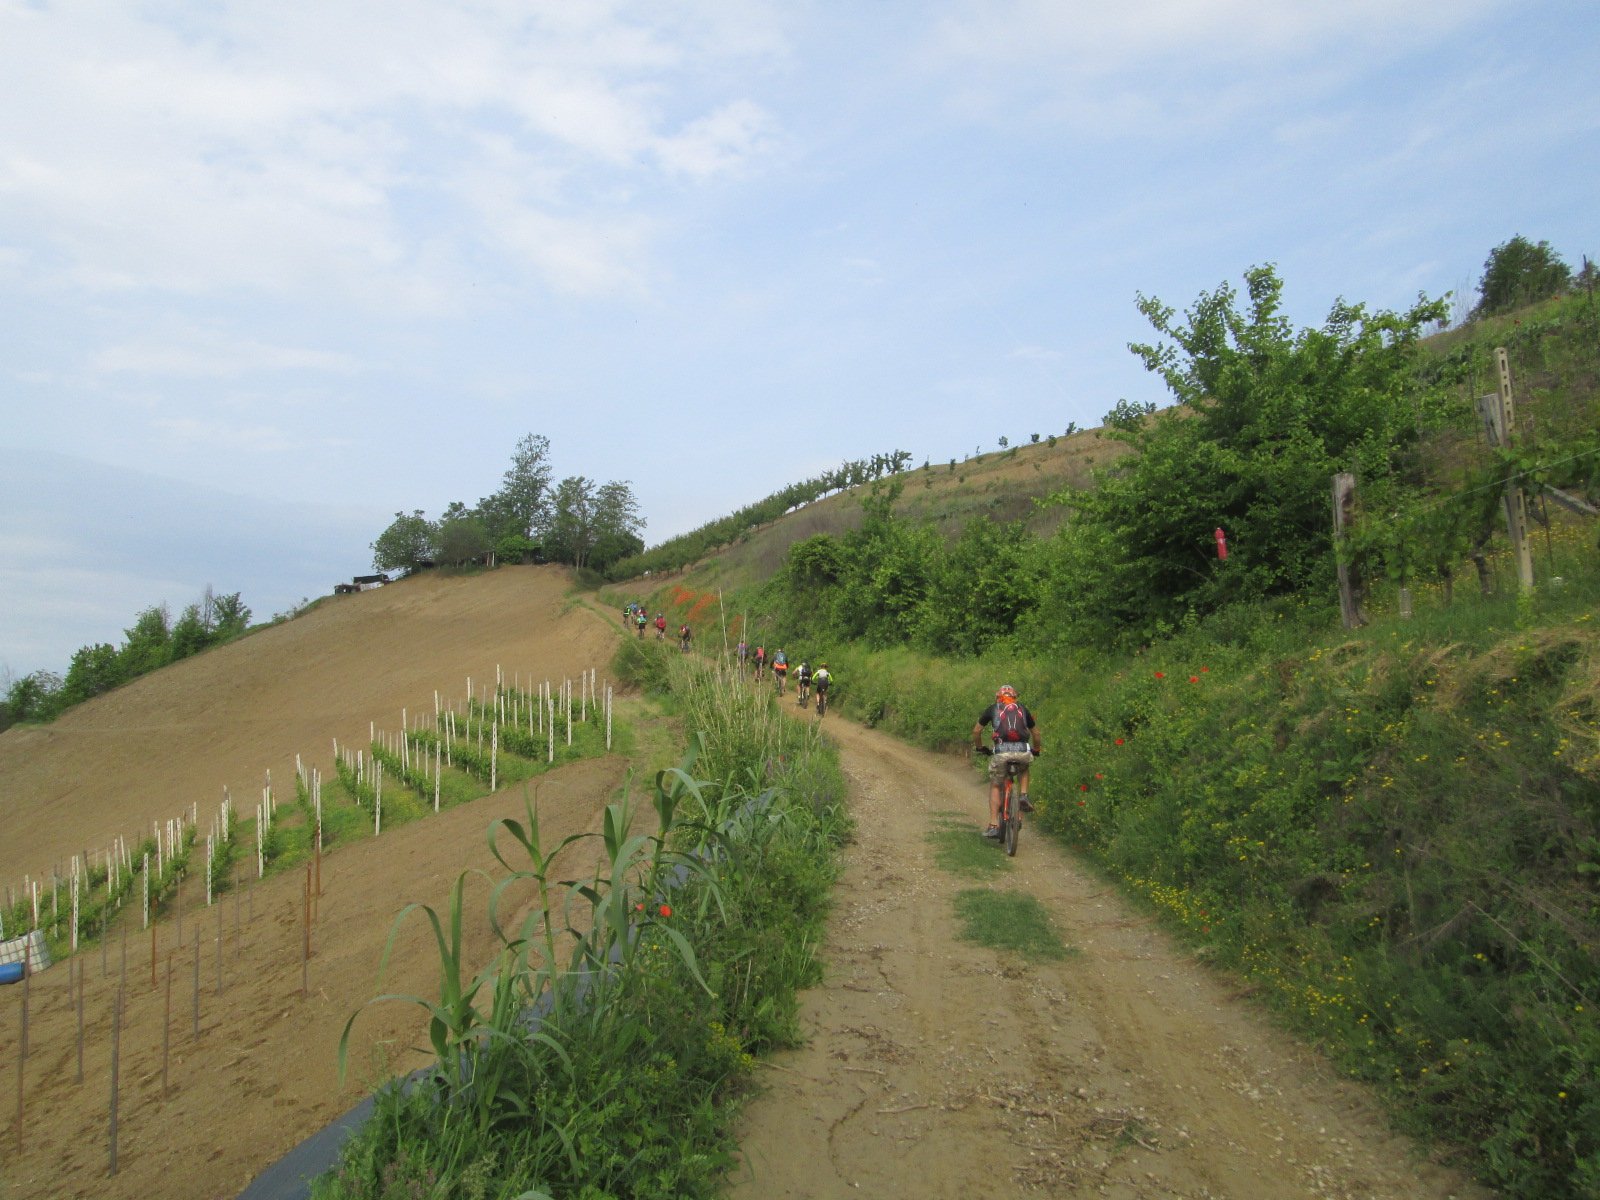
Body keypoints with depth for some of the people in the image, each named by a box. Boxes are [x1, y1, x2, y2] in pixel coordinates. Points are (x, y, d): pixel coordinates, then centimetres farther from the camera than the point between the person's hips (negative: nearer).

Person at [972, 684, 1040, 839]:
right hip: (1023, 752, 2)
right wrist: (1036, 750, 47)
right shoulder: (1022, 708, 23)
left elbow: (976, 731, 24)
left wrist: (979, 747, 41)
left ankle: (993, 826, 6)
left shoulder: (993, 709, 19)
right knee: (1023, 770, 36)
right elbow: (1036, 733, 31)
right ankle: (1023, 796, 12)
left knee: (995, 786, 15)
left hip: (1002, 752, -1)